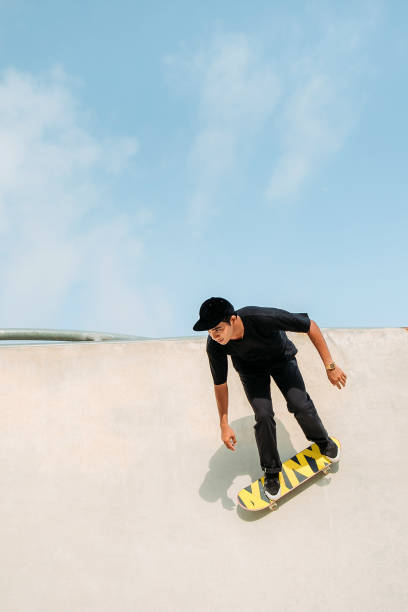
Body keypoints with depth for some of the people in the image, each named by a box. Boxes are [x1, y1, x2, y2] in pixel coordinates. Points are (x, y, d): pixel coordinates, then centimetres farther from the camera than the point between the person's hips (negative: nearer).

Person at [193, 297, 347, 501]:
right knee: (263, 415, -14)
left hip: (281, 358, -1)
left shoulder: (262, 318, -44)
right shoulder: (215, 346, -32)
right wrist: (224, 425, -11)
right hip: (250, 367, 1)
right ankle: (271, 471, 8)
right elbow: (220, 384, -14)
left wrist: (330, 366, -28)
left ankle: (322, 441, 19)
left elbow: (310, 326, -31)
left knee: (299, 405, -13)